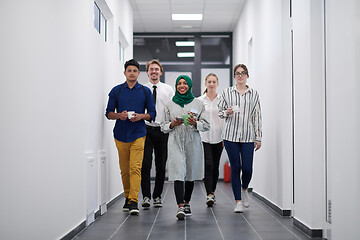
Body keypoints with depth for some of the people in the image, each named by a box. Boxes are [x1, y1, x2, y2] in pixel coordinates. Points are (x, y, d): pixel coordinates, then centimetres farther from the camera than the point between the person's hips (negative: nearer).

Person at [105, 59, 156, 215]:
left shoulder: (145, 91, 6)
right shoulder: (116, 91, 7)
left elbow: (152, 113, 7)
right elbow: (109, 113, 7)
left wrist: (141, 116, -13)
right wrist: (119, 115, -13)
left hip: (138, 134, -2)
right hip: (121, 134, 2)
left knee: (135, 168, -12)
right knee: (124, 169, 8)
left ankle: (133, 202, -14)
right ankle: (127, 197, 24)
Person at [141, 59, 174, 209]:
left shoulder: (168, 89, 7)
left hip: (162, 130, 1)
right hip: (146, 129, -1)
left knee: (161, 165, 5)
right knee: (145, 164, -7)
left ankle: (157, 196, 15)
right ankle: (146, 196, 1)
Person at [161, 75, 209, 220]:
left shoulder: (198, 104, 8)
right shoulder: (170, 105, 10)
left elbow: (206, 125, 6)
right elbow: (163, 126, 12)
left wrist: (195, 123, -13)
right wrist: (172, 124, -8)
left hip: (193, 142, 1)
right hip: (176, 142, -1)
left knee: (190, 175, 10)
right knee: (178, 174, -13)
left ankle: (186, 203, 27)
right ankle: (180, 207, -17)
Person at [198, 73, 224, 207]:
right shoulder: (199, 100, 4)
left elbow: (226, 119, 6)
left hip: (218, 137, 2)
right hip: (204, 137, -1)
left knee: (215, 166, 8)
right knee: (208, 165, -13)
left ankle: (212, 192, 24)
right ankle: (209, 195, -16)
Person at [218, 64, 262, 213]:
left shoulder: (254, 94, 9)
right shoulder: (227, 92, 6)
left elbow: (256, 116, 9)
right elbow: (220, 111, 11)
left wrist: (258, 138, 6)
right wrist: (227, 112, -12)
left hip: (248, 136, 1)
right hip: (231, 135, -1)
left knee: (247, 168, -5)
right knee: (235, 167, -1)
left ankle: (244, 189, 28)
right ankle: (238, 201, 10)